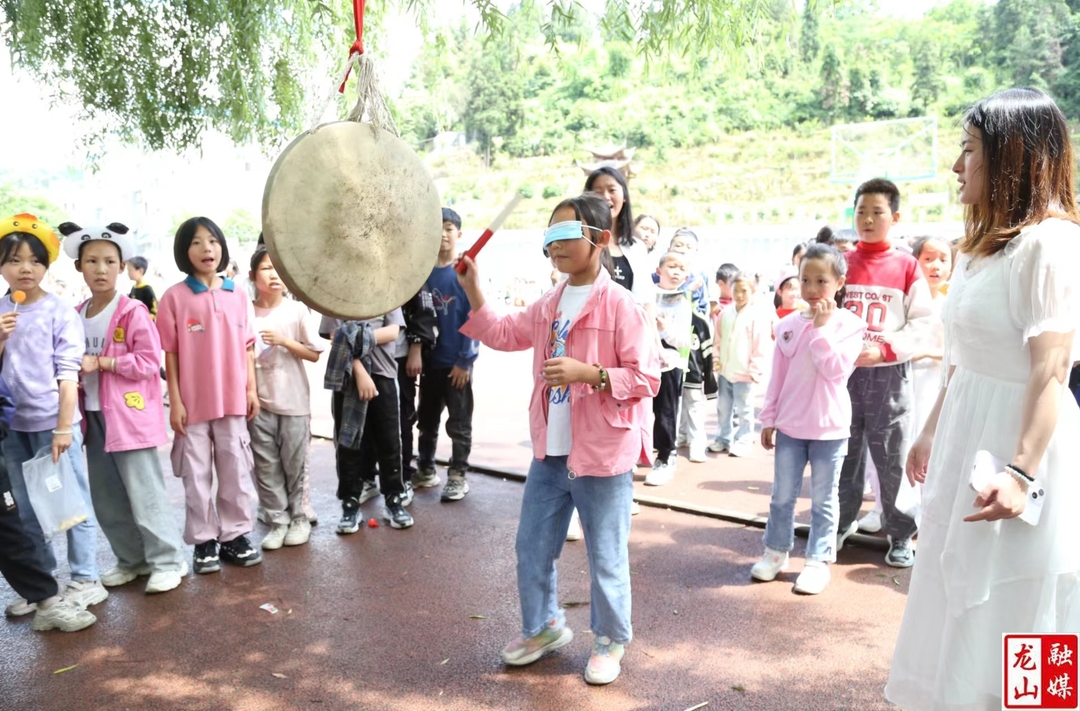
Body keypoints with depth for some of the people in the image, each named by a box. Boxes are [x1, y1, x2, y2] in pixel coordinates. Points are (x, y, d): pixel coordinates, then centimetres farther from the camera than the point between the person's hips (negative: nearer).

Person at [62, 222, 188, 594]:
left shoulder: (133, 312, -10)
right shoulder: (76, 315, 10)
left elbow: (149, 362, -14)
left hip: (130, 415, -7)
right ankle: (132, 559, 28)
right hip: (94, 417, 7)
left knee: (145, 495, -4)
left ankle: (168, 561, 9)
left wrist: (101, 362, -19)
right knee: (106, 499, 14)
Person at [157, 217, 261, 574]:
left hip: (233, 400, 2)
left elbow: (247, 347, 8)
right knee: (197, 475, 7)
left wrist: (252, 389, 4)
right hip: (192, 403, -2)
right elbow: (171, 353, -4)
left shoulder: (238, 295, 4)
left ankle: (235, 535, 22)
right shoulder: (174, 296, -4)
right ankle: (204, 541, 19)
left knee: (236, 471, 9)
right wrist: (175, 401, -6)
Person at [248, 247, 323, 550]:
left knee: (294, 464, 6)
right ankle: (277, 521, 15)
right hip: (259, 401, 1)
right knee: (266, 466, 5)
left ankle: (299, 518, 20)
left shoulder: (297, 310, -3)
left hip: (293, 401, -1)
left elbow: (314, 354, 0)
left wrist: (284, 341, -13)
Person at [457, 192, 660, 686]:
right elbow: (503, 334, 19)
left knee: (605, 557, 9)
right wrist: (473, 290, 11)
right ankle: (543, 627, 40)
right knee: (532, 545, 18)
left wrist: (586, 373, -26)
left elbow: (646, 377, -16)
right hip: (550, 453, 7)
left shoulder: (618, 305, -15)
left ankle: (611, 642, 31)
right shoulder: (548, 306, 8)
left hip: (602, 457, -7)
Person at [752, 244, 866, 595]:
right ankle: (776, 551, 28)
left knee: (823, 500, 9)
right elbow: (777, 377, 5)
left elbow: (835, 369, -19)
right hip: (789, 426, 3)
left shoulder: (849, 324, -6)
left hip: (829, 428, -3)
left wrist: (821, 328, -18)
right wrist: (768, 419, 5)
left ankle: (819, 559, 21)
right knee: (782, 495, 13)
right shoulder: (788, 324, 2)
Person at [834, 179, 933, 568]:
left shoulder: (907, 266, 0)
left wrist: (883, 350, -16)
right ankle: (842, 522, 26)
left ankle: (900, 535, 16)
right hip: (842, 371, 2)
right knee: (844, 453, 10)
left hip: (889, 374, -2)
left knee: (892, 458, 2)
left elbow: (921, 324, -3)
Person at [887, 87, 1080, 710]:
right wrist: (932, 433, 19)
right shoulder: (983, 247, 13)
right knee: (961, 614, 19)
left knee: (1006, 618, 6)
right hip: (966, 437, 9)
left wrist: (1023, 471, -27)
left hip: (1014, 442, -9)